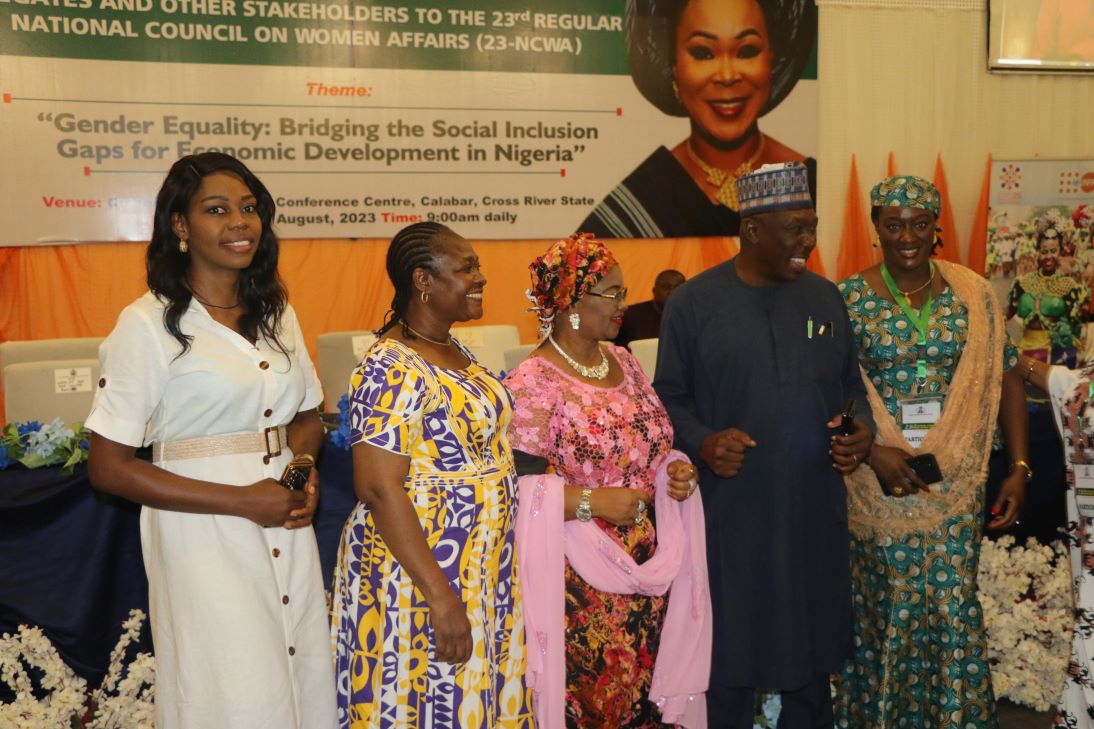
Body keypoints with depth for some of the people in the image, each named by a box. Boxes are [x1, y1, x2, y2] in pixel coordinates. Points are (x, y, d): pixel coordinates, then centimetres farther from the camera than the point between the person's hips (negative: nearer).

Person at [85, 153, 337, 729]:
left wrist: (305, 467, -3)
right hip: (205, 538, -5)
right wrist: (242, 500, -16)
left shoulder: (276, 312, 8)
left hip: (287, 529, 6)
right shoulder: (149, 322, -10)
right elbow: (108, 467, -12)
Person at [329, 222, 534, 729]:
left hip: (481, 568, 8)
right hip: (417, 571, -8)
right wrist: (440, 596, -24)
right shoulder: (392, 370, -19)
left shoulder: (455, 350, 8)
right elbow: (379, 490, -23)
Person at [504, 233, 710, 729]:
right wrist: (594, 502, -22)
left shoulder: (623, 362, 10)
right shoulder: (534, 381, -13)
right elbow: (518, 486, -18)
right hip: (580, 582, -6)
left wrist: (675, 470, 1)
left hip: (646, 570, 7)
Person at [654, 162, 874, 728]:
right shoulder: (693, 303, -4)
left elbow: (851, 386, 16)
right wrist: (701, 442, -19)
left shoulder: (825, 298, 8)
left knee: (811, 651, 15)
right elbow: (669, 399, -2)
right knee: (730, 658, 7)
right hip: (729, 513, -3)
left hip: (815, 511, 4)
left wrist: (862, 428, -4)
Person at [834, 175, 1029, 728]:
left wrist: (1019, 468, 0)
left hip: (956, 482, 2)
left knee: (954, 607, 5)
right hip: (878, 483, -1)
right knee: (885, 610, 7)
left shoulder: (973, 295, 2)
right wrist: (873, 453, -17)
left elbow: (1005, 381, 6)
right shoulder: (848, 299, -4)